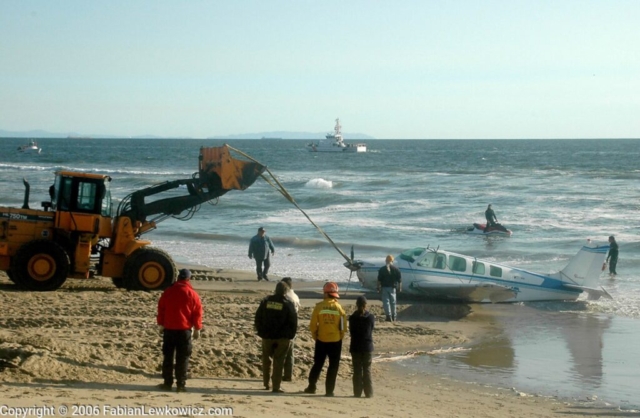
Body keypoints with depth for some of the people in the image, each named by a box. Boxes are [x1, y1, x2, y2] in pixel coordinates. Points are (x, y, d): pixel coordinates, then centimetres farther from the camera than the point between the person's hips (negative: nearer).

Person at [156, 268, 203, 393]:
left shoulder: (168, 291, 4)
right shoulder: (192, 294, -4)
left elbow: (161, 309, 7)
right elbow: (197, 312, -3)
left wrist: (161, 325, 15)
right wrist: (197, 329, 4)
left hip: (169, 329, 2)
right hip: (184, 330, -2)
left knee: (168, 356, 9)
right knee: (182, 358, 1)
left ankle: (167, 383, 9)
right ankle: (181, 384, -1)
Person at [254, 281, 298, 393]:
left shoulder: (266, 301, 2)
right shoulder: (288, 304, -7)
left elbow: (258, 317, 6)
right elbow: (293, 322, -6)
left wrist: (261, 332, 13)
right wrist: (290, 335, 4)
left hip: (267, 336, 3)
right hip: (282, 338, -3)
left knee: (266, 360, 19)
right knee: (278, 362, 1)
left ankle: (266, 383, 25)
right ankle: (276, 387, -2)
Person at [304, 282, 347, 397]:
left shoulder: (319, 306, -8)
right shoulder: (338, 307, -8)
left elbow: (313, 324, -5)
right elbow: (343, 325, -4)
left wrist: (315, 336, 10)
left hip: (321, 340, 1)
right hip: (335, 340, -1)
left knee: (318, 364, 16)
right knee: (333, 366, 7)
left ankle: (311, 387, 18)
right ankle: (329, 390, 5)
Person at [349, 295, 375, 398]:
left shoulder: (352, 318, -7)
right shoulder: (371, 317, -8)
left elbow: (351, 332, 1)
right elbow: (371, 330, 3)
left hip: (355, 347, 0)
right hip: (368, 347, 0)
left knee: (357, 370, 6)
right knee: (367, 370, 7)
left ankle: (357, 392, 5)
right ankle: (368, 393, 6)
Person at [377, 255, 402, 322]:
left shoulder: (382, 269, -4)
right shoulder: (396, 269, 0)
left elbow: (379, 280, -6)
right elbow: (399, 280, 0)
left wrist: (379, 288, -1)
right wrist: (400, 288, 9)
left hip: (384, 287, -2)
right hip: (392, 288, 2)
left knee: (386, 301, 0)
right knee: (393, 302, 12)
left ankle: (388, 316, -10)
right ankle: (393, 317, 18)